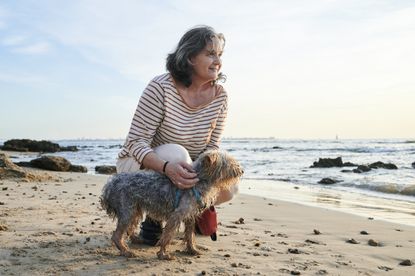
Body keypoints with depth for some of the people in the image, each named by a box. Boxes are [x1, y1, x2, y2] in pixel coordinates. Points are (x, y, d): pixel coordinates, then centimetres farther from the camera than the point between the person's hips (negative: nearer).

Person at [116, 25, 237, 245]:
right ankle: (153, 219, -11)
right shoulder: (161, 87, -26)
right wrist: (167, 168, -46)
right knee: (176, 153, -37)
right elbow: (136, 142, -27)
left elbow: (212, 146, -5)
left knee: (228, 187, -18)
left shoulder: (219, 95, -11)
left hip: (187, 169, 5)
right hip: (138, 164, -4)